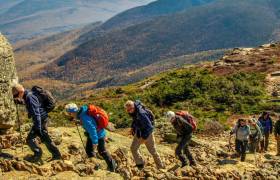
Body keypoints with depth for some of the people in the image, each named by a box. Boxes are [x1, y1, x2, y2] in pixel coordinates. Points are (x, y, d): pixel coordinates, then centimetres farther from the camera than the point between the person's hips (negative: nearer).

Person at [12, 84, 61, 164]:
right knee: (45, 138, 17)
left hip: (41, 119, -10)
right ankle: (56, 155, 22)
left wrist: (38, 128, -26)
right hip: (43, 119, 10)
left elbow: (36, 113, -26)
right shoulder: (27, 96, 8)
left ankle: (38, 155, 3)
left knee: (30, 138, -5)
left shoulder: (30, 98, -23)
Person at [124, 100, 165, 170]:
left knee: (153, 151, 5)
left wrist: (144, 137, -24)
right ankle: (140, 164, 19)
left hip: (147, 133, -8)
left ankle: (160, 167, 23)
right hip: (138, 133, 8)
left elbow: (150, 127, -31)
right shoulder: (133, 112, -8)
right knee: (133, 148, 4)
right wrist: (132, 127, 5)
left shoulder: (141, 113, -34)